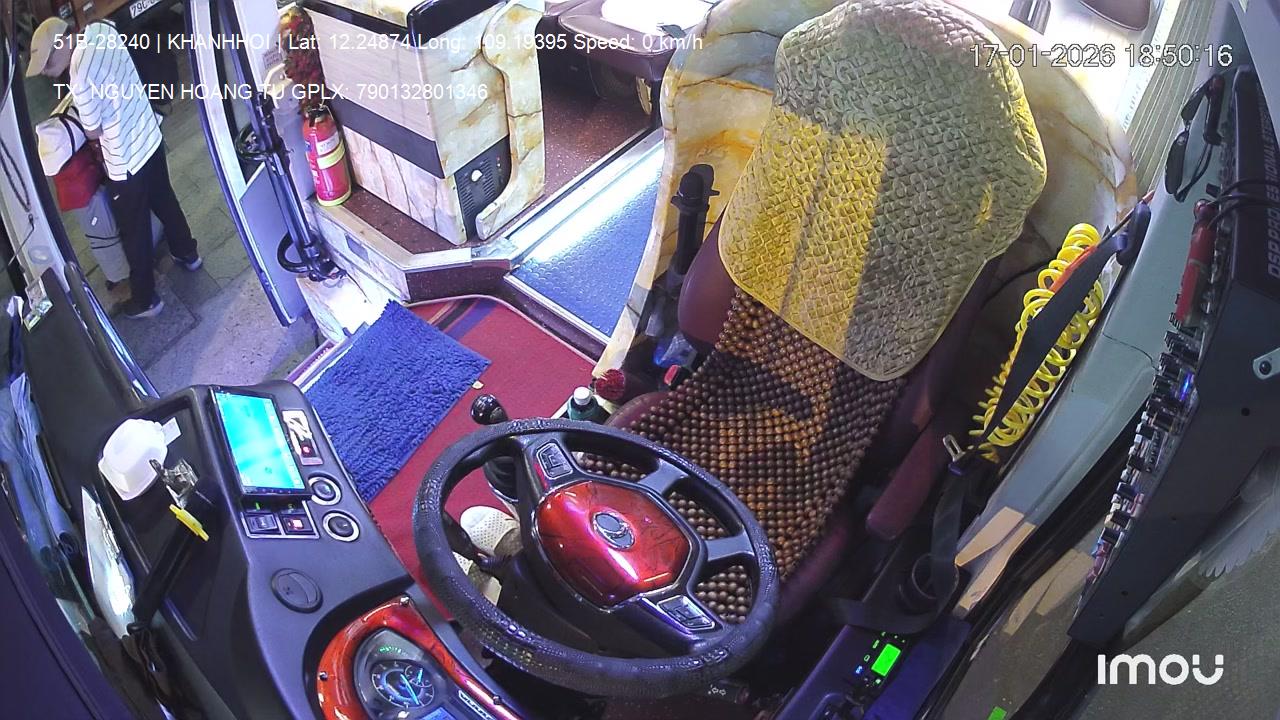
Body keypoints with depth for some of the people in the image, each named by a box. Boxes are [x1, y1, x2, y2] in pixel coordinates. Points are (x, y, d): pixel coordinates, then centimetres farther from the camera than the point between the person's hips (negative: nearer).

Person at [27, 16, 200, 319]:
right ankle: (187, 253, 51)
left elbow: (94, 131, -13)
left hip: (126, 162, -7)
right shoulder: (102, 28, -7)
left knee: (134, 232, 10)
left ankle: (145, 300, 27)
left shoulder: (80, 77, -30)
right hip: (150, 136, 8)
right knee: (164, 201, 29)